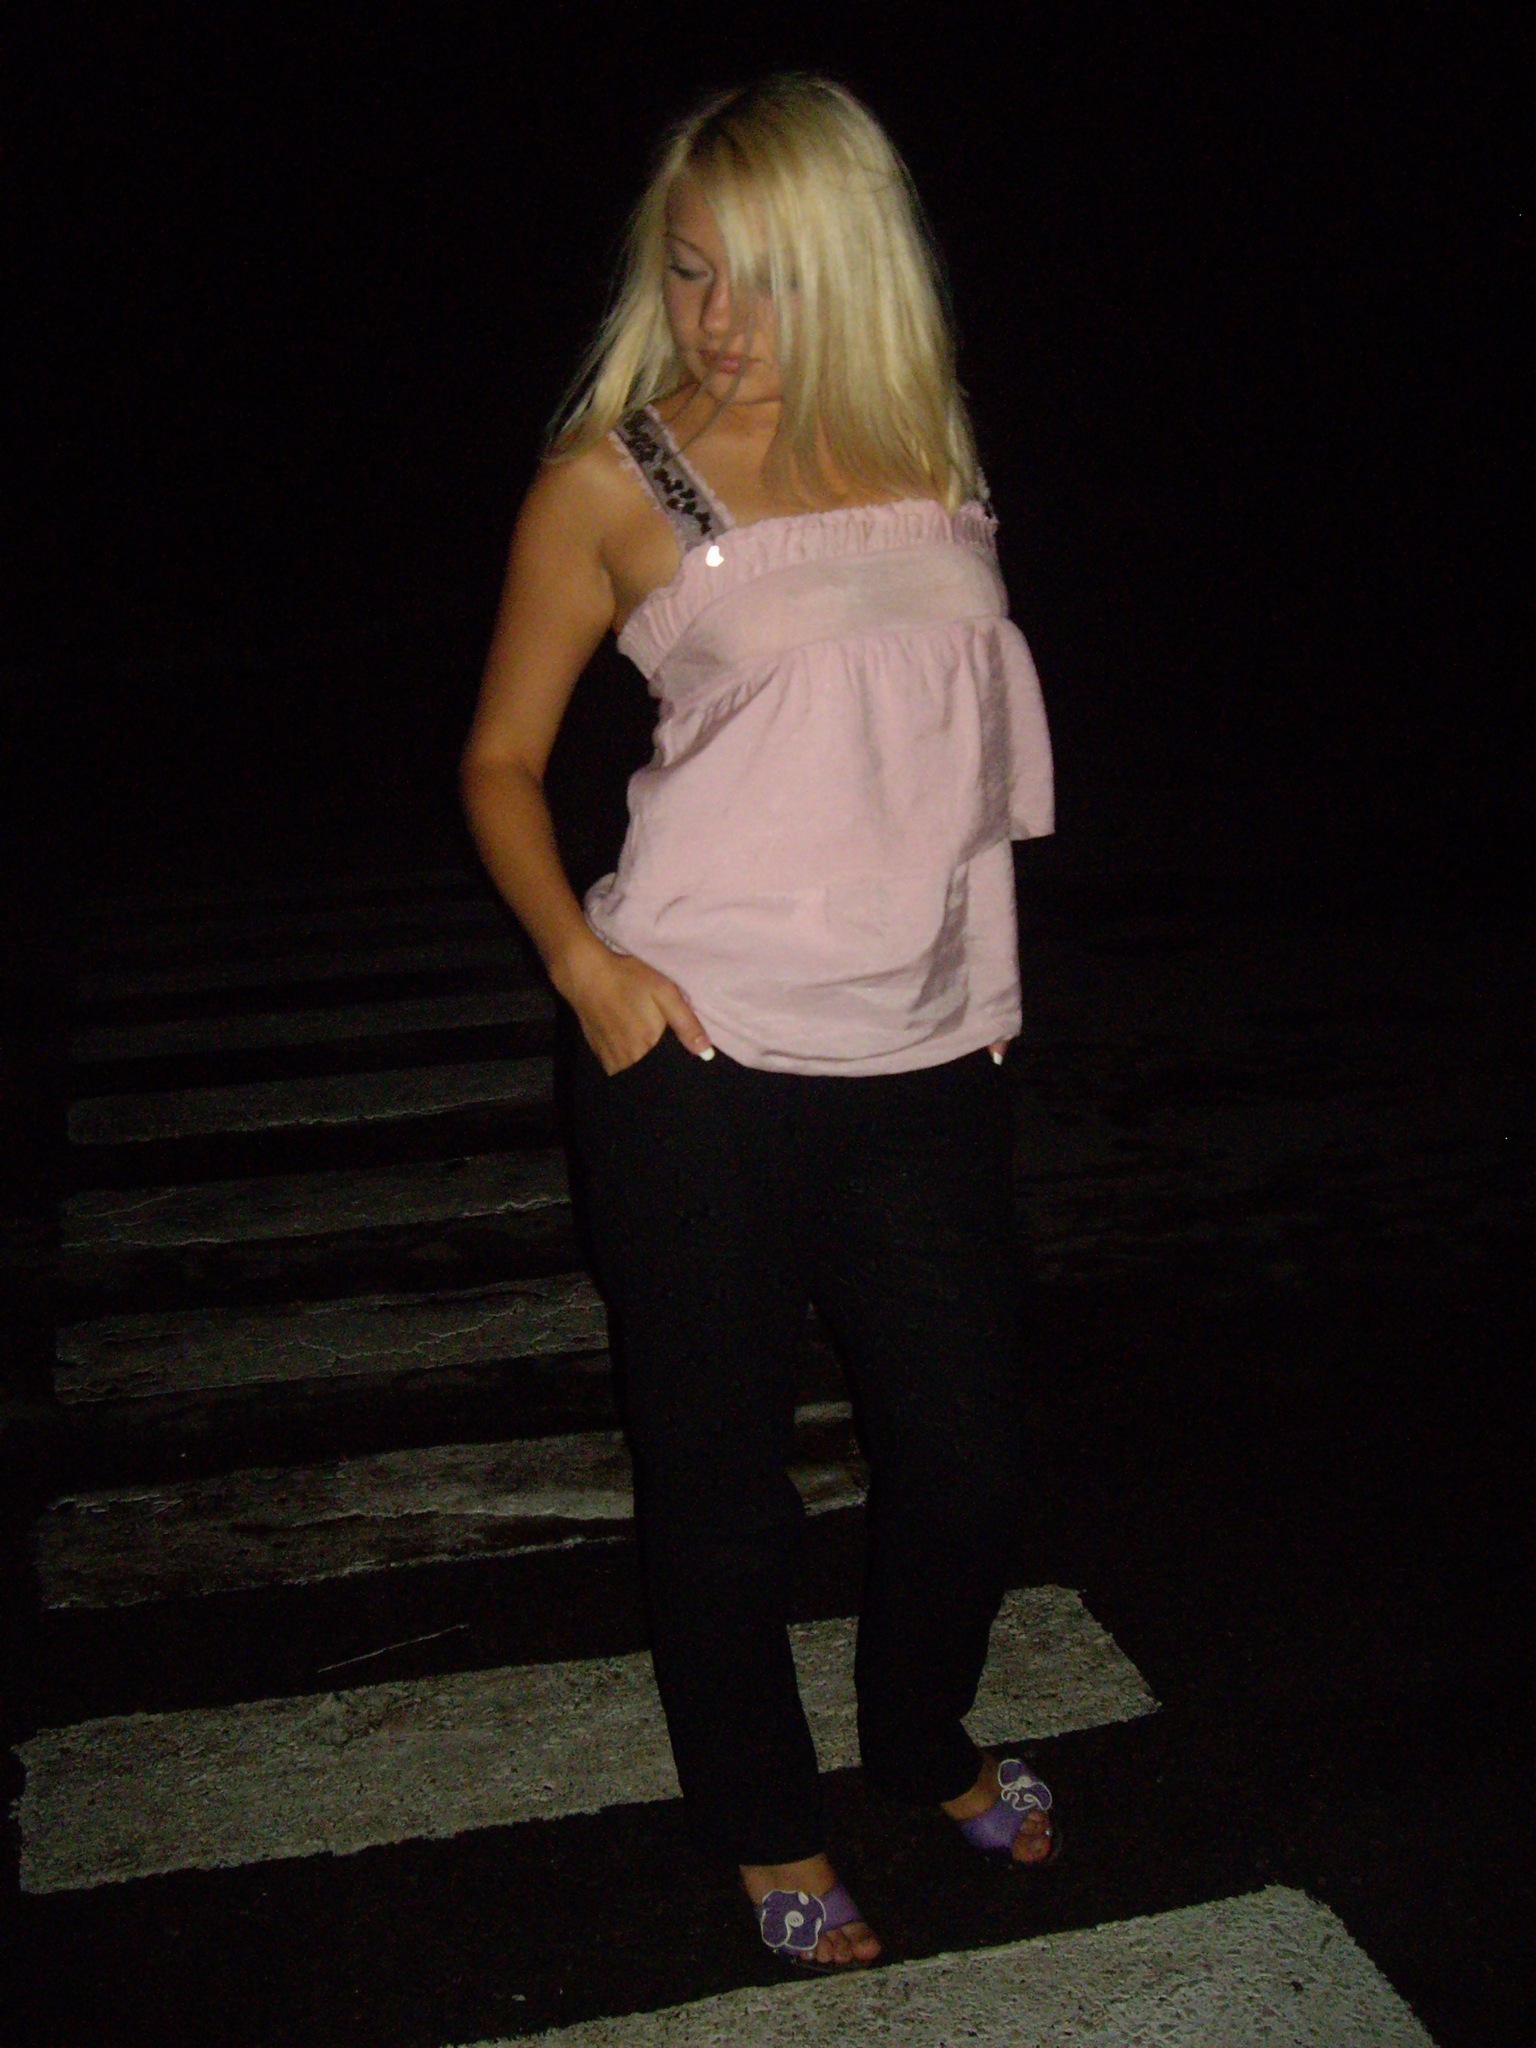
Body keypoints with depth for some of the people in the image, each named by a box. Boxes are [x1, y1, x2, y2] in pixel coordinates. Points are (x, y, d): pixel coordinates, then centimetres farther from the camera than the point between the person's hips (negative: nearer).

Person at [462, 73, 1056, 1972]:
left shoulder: (924, 455, 7)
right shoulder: (613, 478, -4)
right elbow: (502, 759, 2)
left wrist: (983, 970, 15)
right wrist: (580, 957, -13)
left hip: (928, 1053, 4)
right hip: (701, 1057, -4)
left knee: (967, 1449, 14)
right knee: (720, 1476, 9)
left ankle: (922, 1739, 43)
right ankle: (762, 1819, 33)